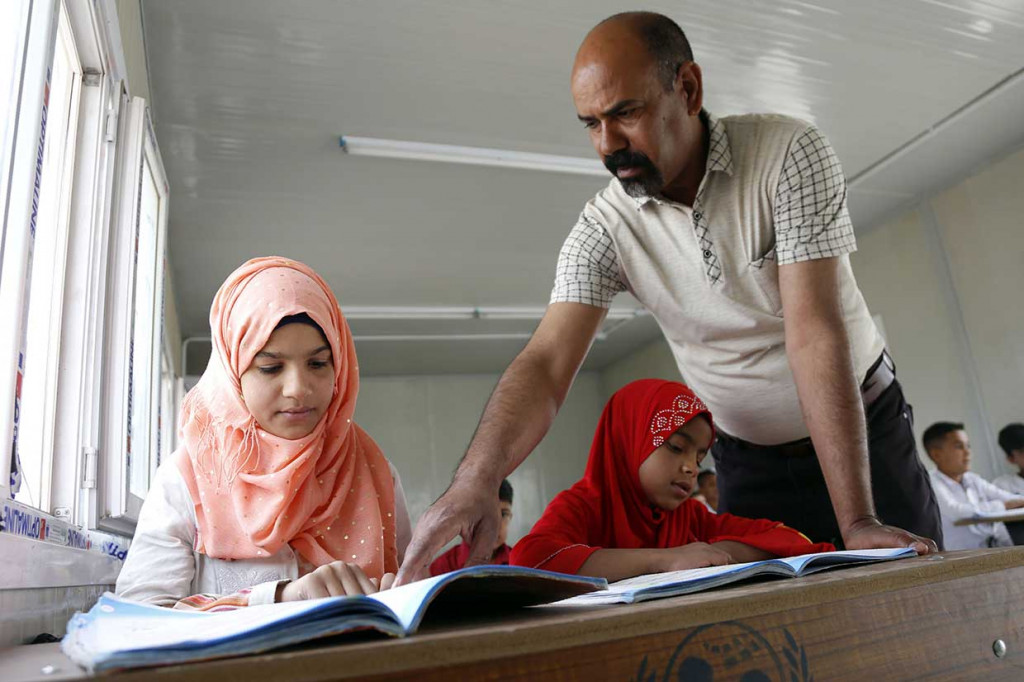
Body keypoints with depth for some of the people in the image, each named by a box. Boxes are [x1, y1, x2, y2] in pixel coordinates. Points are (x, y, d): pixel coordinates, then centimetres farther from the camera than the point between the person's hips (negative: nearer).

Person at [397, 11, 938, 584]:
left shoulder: (789, 152, -20)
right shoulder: (604, 228, -15)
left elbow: (815, 332, -29)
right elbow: (546, 363, -24)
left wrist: (856, 521, -31)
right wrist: (474, 482, -42)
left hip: (868, 431, -1)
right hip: (749, 459, 1)